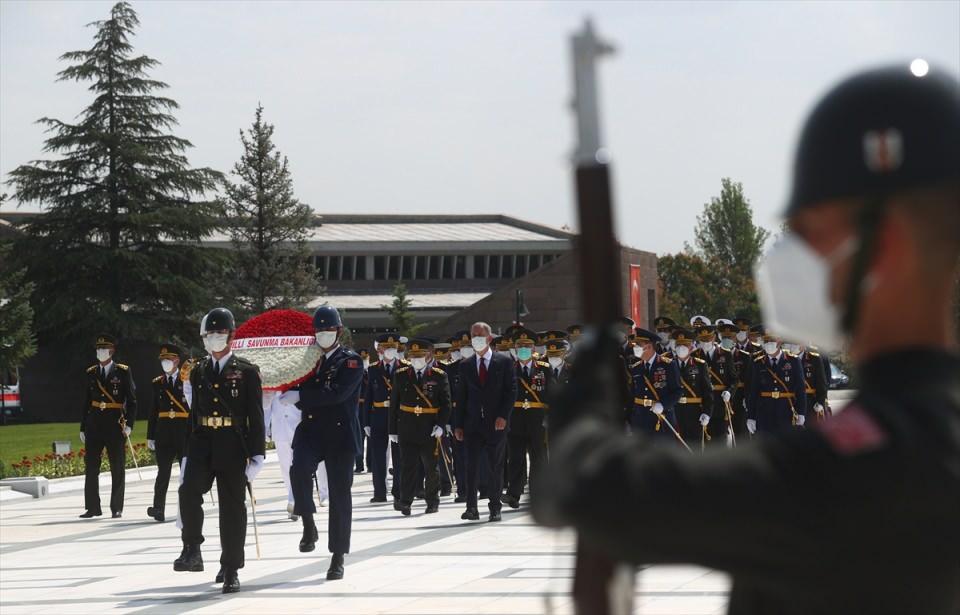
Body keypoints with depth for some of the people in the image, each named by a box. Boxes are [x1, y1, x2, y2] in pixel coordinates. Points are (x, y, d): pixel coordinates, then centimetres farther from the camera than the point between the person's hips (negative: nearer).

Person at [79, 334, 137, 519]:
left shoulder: (123, 372, 1)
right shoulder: (91, 373, 11)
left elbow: (132, 400, -1)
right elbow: (86, 402, 13)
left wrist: (129, 424, -11)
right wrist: (82, 428, 10)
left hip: (115, 425, -3)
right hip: (94, 425, 3)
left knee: (117, 468, 1)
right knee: (91, 467, 1)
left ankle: (116, 508, 7)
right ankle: (92, 507, 7)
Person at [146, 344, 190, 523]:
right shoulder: (157, 383, 10)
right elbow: (153, 412, 10)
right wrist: (150, 436, 4)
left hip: (185, 434, -2)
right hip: (164, 434, 2)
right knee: (163, 472, -3)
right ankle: (158, 508, -9)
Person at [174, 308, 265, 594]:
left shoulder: (247, 372, 0)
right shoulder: (198, 372, 12)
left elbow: (256, 416, -2)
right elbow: (194, 413, 15)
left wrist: (257, 455, -9)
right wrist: (187, 453, 12)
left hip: (233, 446, -2)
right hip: (202, 443, 3)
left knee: (232, 508, 2)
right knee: (189, 491, -23)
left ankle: (230, 570, 10)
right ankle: (192, 551, -15)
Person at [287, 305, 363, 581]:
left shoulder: (352, 361, -2)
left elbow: (338, 393, -18)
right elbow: (301, 395, 18)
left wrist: (300, 396, -21)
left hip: (340, 435, -3)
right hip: (311, 431, 3)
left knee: (339, 494, 0)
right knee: (299, 469, -27)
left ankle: (338, 558, 7)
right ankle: (308, 525, -8)